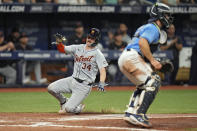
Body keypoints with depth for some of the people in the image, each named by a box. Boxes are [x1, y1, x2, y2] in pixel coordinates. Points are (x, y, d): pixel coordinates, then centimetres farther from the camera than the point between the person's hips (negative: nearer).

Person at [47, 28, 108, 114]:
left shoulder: (97, 54, -6)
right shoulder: (78, 48, 10)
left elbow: (102, 70, -15)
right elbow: (62, 49, 11)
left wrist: (101, 83, -33)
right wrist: (59, 43, -12)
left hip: (84, 85, -6)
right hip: (72, 80, 6)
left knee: (69, 108, -17)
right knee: (51, 88, -11)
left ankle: (79, 108, 20)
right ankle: (63, 102, 17)